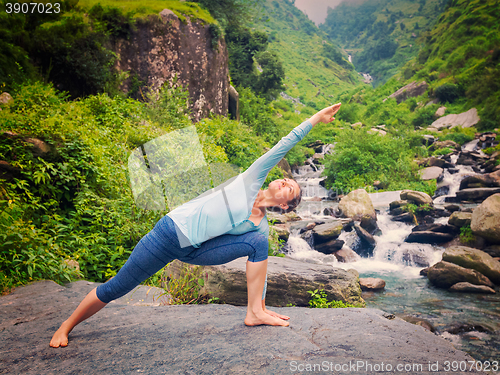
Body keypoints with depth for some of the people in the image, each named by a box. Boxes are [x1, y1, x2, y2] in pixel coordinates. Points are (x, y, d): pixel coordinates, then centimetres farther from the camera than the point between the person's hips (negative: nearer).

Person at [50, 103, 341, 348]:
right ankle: (66, 326, 26)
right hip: (171, 232, -4)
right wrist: (315, 119, -6)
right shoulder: (254, 179, -6)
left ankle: (255, 313, -11)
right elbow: (284, 145, -8)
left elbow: (261, 266, 8)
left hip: (195, 251, 4)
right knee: (115, 288, 0)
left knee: (258, 242, -14)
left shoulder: (261, 227, 3)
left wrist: (262, 303, 6)